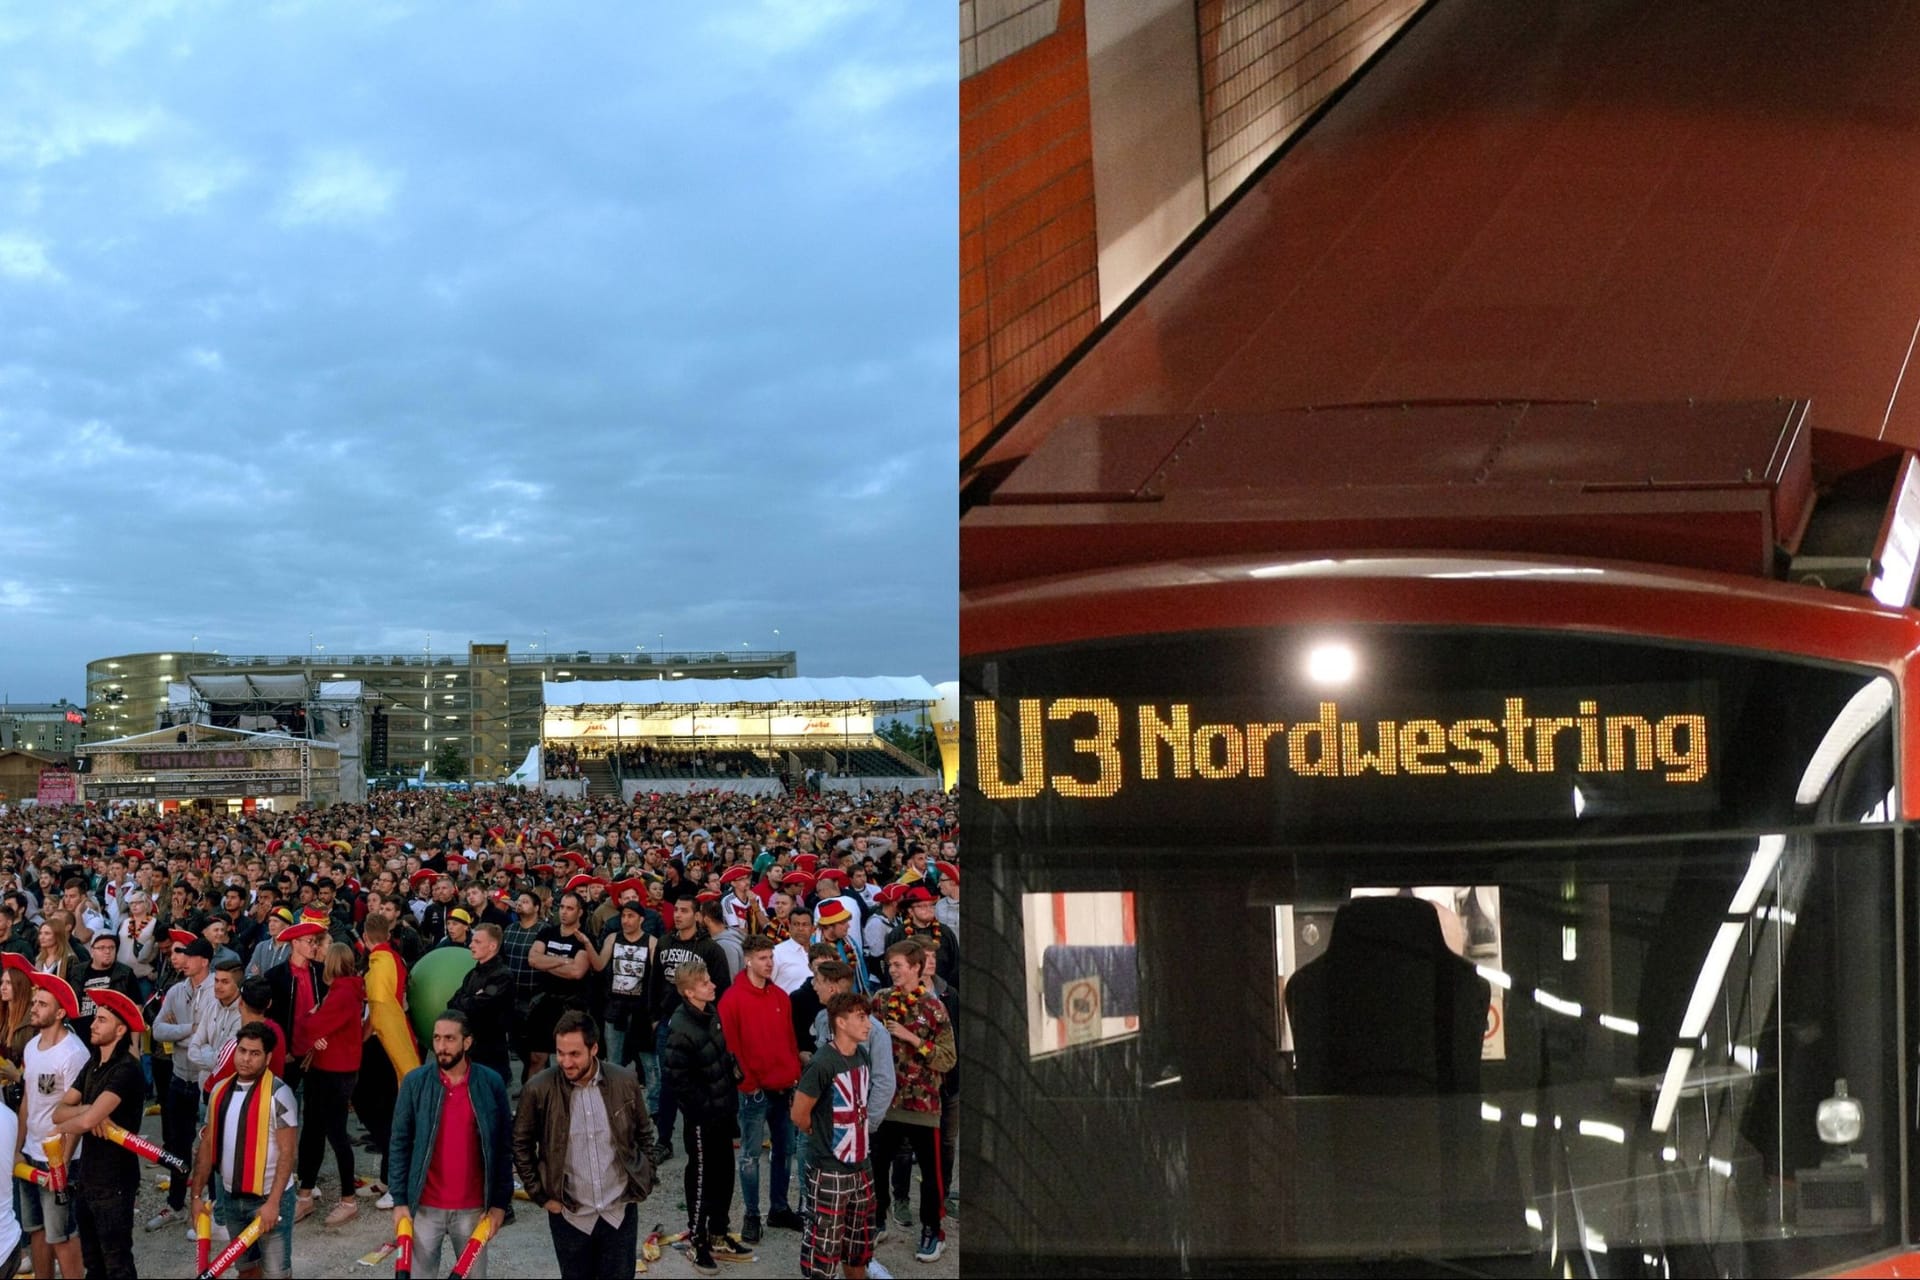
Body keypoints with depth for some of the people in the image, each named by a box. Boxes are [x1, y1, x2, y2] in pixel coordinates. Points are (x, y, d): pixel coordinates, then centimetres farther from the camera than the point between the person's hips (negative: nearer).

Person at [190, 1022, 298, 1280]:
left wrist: (273, 1202, -21)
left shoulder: (278, 1093, -14)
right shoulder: (220, 1091, 4)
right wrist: (197, 1194, 7)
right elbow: (208, 1144, 11)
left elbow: (287, 1152, -16)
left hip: (268, 1199, -6)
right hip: (232, 1197, 6)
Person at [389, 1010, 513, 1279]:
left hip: (473, 1208, 0)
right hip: (425, 1206, 0)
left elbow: (504, 1147, 0)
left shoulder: (491, 1083, -5)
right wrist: (399, 1200, -5)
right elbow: (400, 1144, -1)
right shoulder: (415, 1082, -5)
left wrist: (501, 1202, -1)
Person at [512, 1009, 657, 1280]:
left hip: (621, 1211, 1)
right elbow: (521, 1146, 1)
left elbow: (644, 1134, 9)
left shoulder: (625, 1082, -6)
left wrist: (645, 1183, 4)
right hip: (570, 1216, -1)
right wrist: (541, 1195, -2)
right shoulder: (538, 1090, -12)